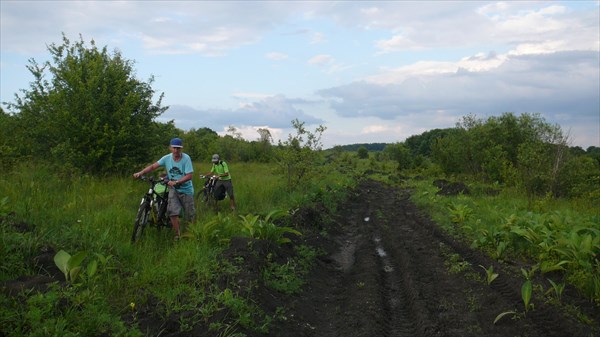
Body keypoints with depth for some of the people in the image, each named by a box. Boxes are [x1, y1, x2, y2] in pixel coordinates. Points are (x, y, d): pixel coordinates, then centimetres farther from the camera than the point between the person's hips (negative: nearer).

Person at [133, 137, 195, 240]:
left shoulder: (186, 158, -17)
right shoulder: (167, 158, -6)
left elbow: (189, 176, -21)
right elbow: (153, 166, -6)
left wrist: (176, 182, -30)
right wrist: (140, 173, -18)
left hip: (186, 189, -2)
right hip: (173, 189, 3)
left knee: (189, 216, 5)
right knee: (172, 212, -13)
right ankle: (178, 234, 3)